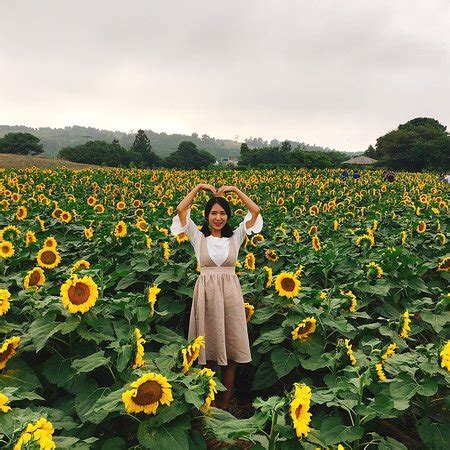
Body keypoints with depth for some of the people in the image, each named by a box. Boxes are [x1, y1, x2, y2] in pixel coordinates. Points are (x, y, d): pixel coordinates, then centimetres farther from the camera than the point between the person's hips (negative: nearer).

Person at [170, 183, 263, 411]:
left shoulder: (235, 237, 6)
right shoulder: (198, 237, 4)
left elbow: (255, 211, -2)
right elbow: (181, 210, -5)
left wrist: (234, 189, 1)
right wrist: (199, 187, 0)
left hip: (230, 294, 1)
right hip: (206, 294, -1)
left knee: (230, 351, 5)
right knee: (208, 352, 6)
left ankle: (225, 403, 19)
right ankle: (210, 402, 22)